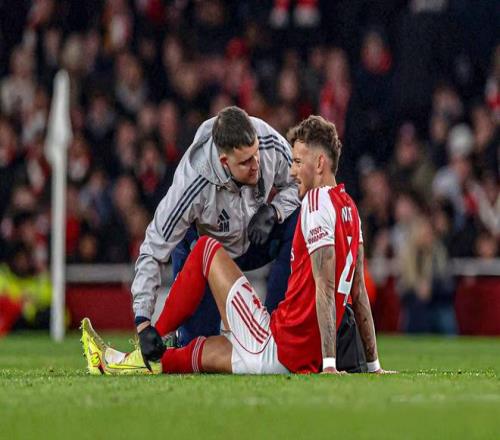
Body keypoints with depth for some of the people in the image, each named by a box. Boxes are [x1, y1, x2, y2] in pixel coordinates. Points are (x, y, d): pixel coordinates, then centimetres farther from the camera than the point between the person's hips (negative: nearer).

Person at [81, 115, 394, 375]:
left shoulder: (318, 201, -13)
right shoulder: (350, 208, 14)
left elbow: (324, 288, -20)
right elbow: (359, 292, 18)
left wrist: (330, 364, -25)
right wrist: (373, 365, 20)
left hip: (275, 348, -8)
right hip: (306, 360, 8)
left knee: (206, 249, 6)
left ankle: (151, 347, 15)